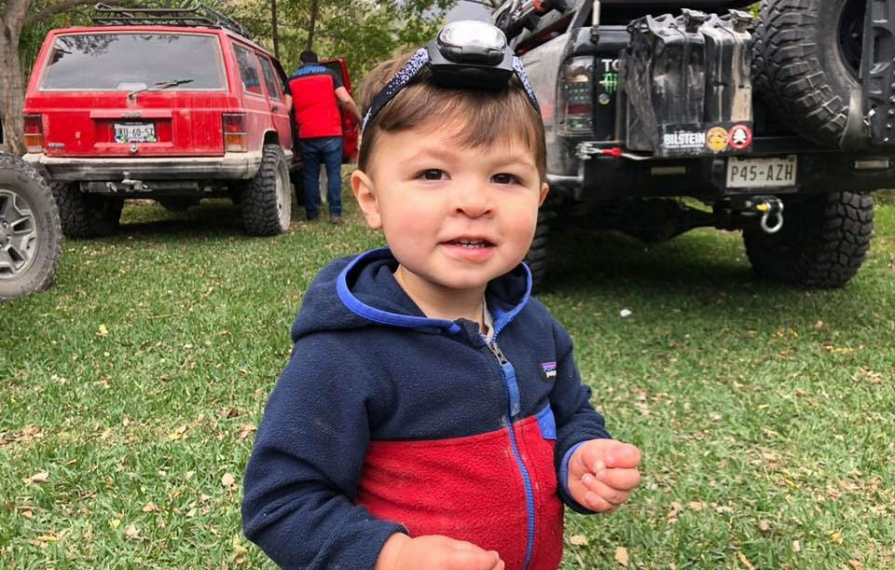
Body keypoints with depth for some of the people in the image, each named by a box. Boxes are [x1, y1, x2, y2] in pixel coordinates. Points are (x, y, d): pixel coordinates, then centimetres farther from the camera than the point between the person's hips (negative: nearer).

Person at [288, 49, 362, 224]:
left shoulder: (292, 80, 11)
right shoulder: (329, 74, 7)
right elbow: (346, 100, -4)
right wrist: (359, 118, 7)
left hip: (306, 135, 1)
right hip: (331, 133, -1)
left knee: (310, 175, 9)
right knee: (334, 173, 1)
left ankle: (312, 214, 11)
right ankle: (335, 213, -7)